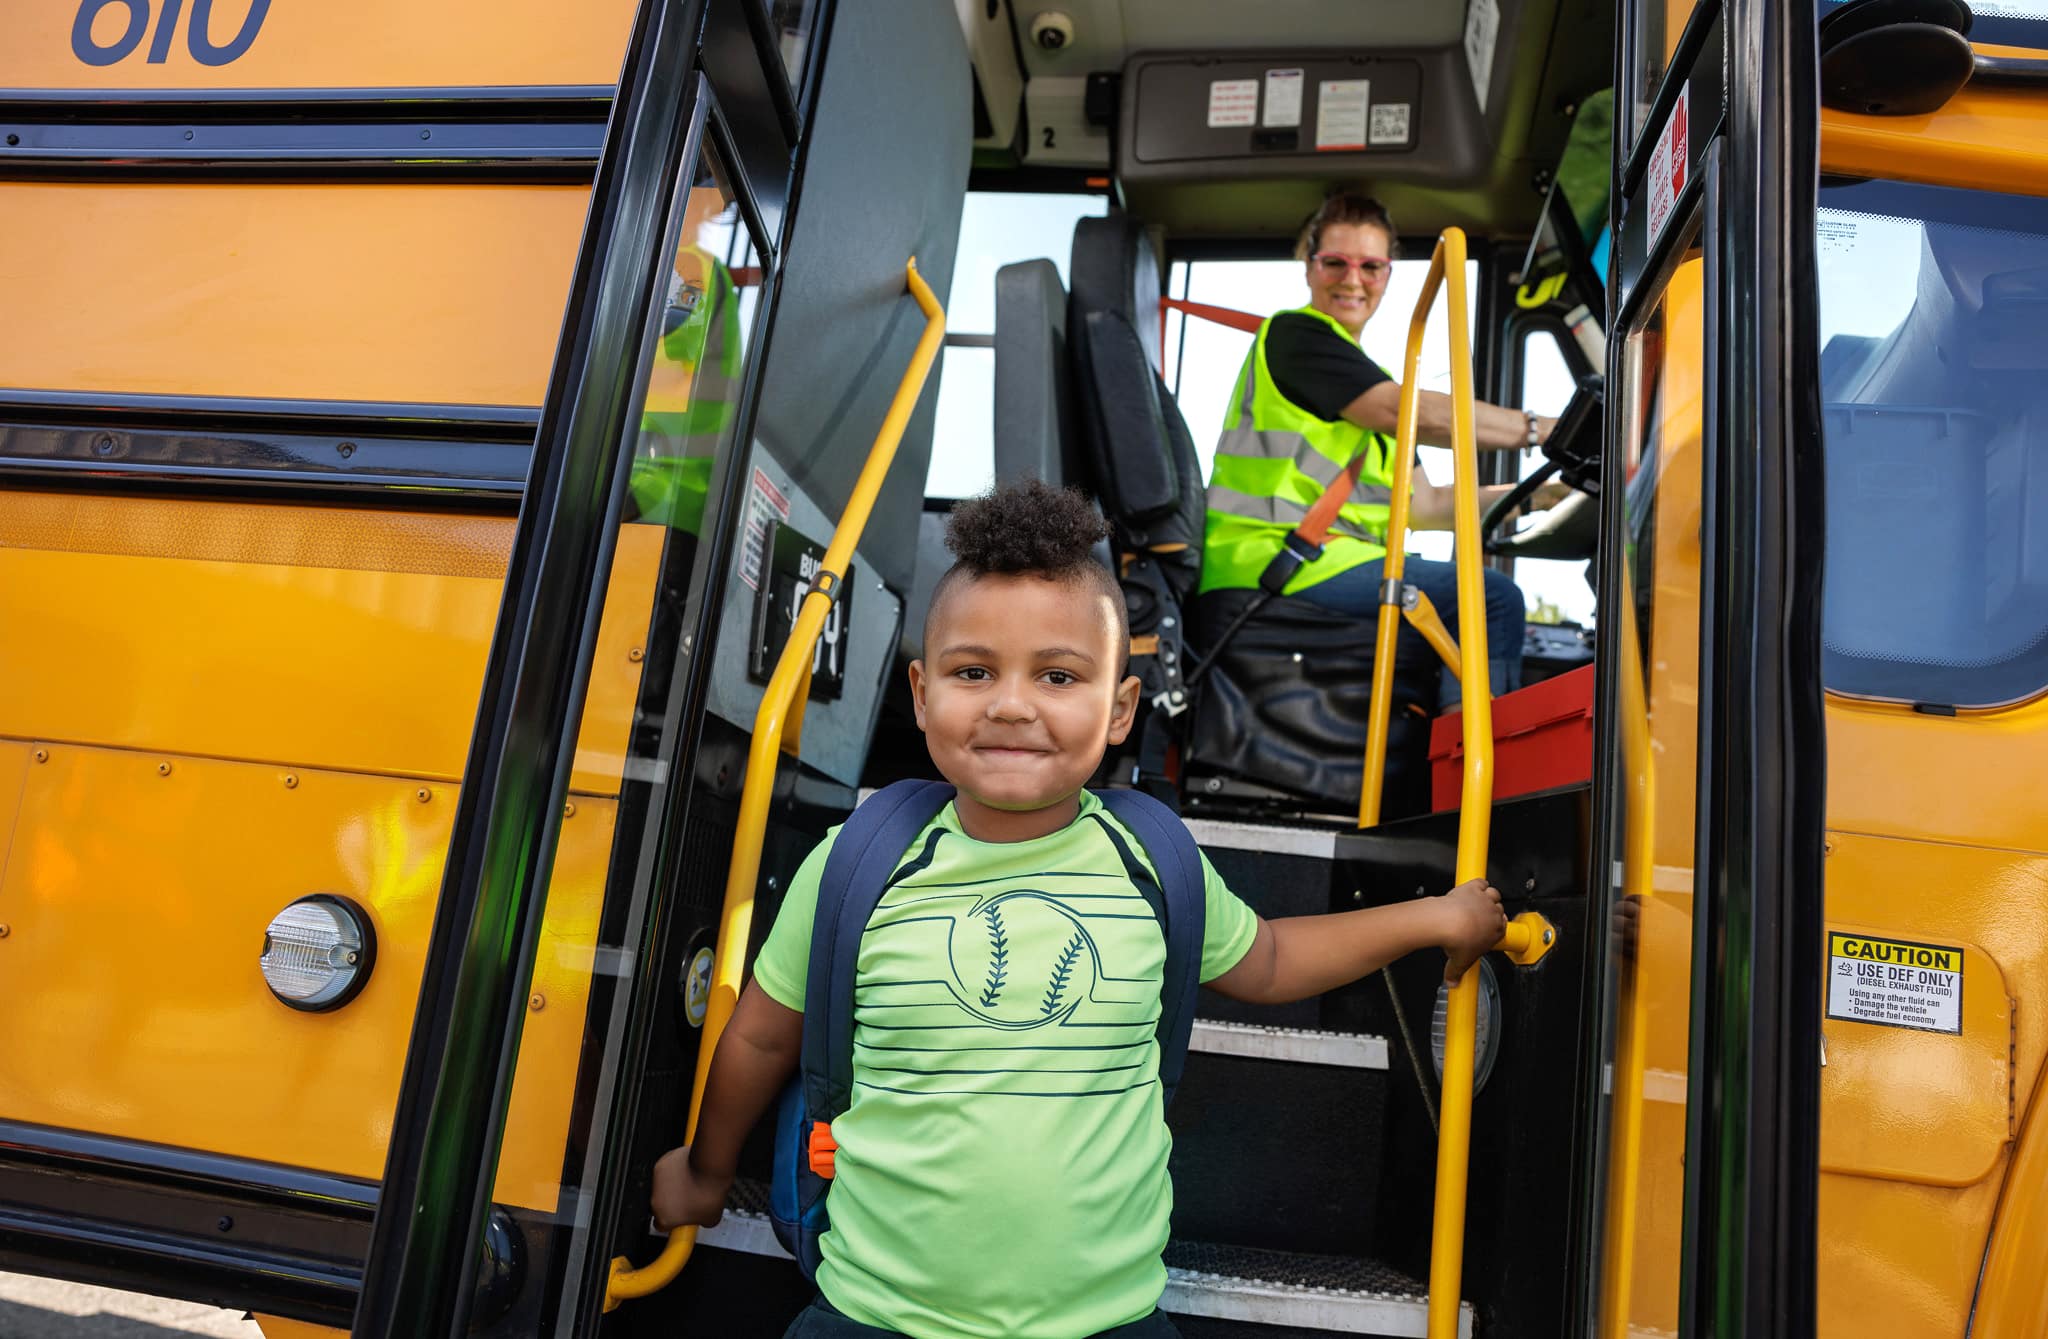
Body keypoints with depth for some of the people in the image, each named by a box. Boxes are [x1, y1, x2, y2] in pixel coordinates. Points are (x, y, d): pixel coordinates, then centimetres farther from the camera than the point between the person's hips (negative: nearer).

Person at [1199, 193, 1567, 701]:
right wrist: (1542, 429, -7)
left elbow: (1422, 504, 22)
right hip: (1272, 558, -10)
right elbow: (1419, 415, -12)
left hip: (1323, 559, 10)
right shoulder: (1294, 333, -1)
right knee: (1494, 598, -18)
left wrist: (1533, 495, 14)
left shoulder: (1372, 381, 27)